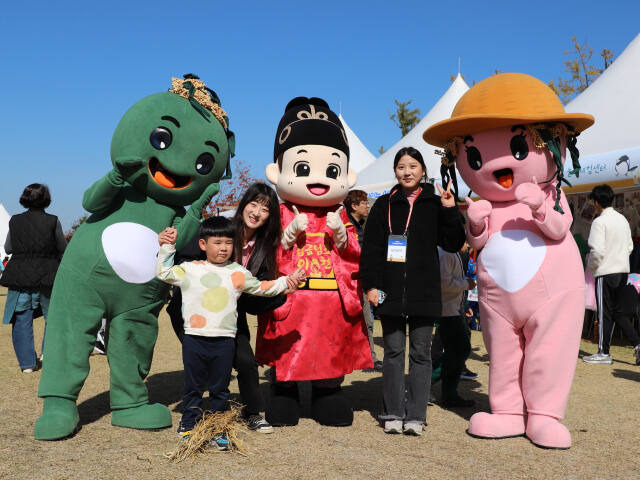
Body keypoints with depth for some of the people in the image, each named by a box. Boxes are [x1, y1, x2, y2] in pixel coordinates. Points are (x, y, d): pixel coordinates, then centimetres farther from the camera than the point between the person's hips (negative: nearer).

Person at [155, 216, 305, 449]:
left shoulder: (238, 273, 8)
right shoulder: (190, 269, 4)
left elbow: (262, 288, 16)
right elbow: (164, 273, 5)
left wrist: (287, 281, 10)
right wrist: (167, 247, -1)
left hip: (224, 341, 1)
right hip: (194, 339, -1)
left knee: (220, 389, 9)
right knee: (193, 387, 9)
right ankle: (188, 425, 23)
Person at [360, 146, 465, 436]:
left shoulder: (435, 205, 6)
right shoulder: (384, 205, 7)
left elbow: (454, 244, 3)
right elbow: (370, 248, 4)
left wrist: (450, 211, -9)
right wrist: (370, 285, -4)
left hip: (424, 291, 0)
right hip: (390, 291, 1)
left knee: (421, 353, 3)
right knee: (393, 352, 6)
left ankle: (415, 416, 10)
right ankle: (394, 414, 15)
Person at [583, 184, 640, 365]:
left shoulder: (599, 222, -14)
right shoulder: (623, 219, 10)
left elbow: (597, 251, -19)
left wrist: (590, 266, -3)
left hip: (606, 272, -7)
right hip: (623, 270, 7)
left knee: (604, 313, 1)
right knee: (619, 311, 15)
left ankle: (603, 353, 8)